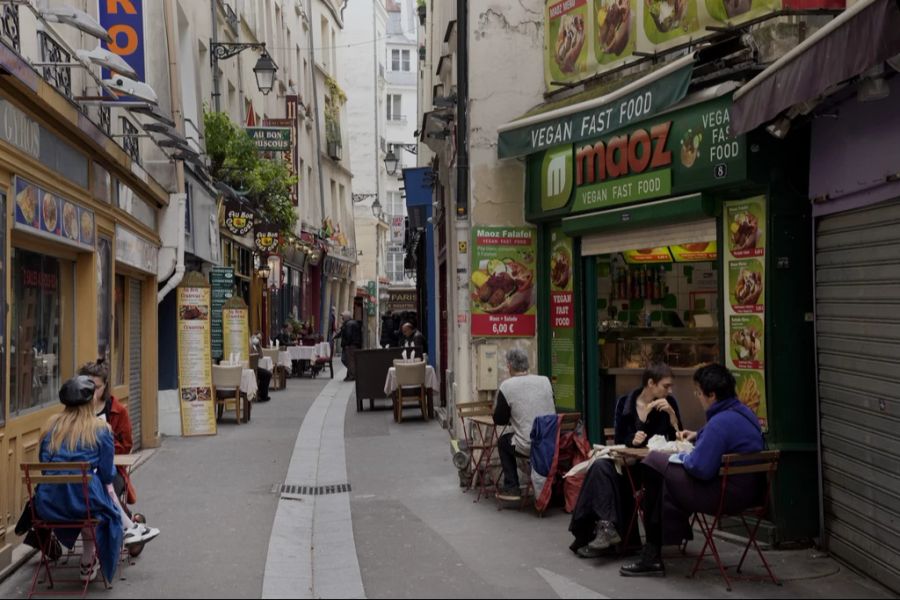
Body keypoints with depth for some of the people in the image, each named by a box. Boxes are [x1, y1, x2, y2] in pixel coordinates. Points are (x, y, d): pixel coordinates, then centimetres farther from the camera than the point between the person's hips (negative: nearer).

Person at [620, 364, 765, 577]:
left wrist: (680, 457, -6)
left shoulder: (721, 422, -22)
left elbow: (700, 468, -25)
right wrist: (698, 435, 20)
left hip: (731, 494, -10)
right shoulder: (742, 411, 9)